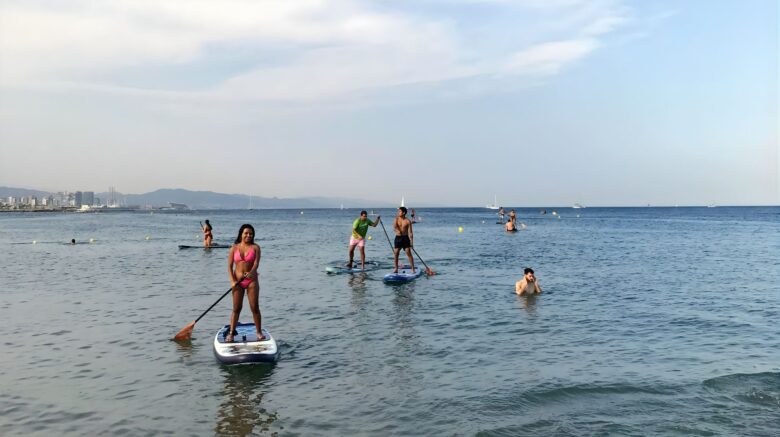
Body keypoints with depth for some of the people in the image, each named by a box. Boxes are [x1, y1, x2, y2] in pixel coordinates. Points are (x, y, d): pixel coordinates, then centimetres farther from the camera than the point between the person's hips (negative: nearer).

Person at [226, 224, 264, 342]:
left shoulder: (255, 247, 0)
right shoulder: (234, 248, 2)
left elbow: (256, 263, -13)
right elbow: (229, 266, 0)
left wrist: (251, 272, -33)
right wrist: (232, 281, -12)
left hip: (252, 280, -1)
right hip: (238, 281, 1)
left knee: (255, 308, 1)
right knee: (236, 308, 5)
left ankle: (259, 332, 11)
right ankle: (231, 333, 15)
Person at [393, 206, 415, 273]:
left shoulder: (408, 221, -5)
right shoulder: (396, 219, 1)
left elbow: (410, 232, -5)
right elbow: (394, 227, -14)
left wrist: (411, 241, -10)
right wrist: (397, 230, -36)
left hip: (405, 238, -2)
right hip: (398, 238, 2)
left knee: (409, 253, -5)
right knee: (395, 253, 2)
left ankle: (413, 269, 0)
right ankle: (395, 269, 12)